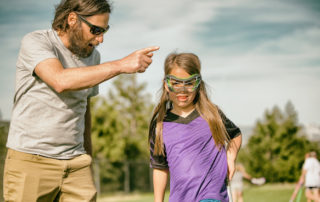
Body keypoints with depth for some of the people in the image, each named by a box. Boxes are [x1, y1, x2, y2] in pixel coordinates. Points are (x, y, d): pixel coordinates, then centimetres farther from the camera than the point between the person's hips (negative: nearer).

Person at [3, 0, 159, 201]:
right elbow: (61, 81, -28)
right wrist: (120, 65, -31)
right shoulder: (35, 42, -9)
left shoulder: (92, 56, 11)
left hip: (76, 163, 5)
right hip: (31, 161, -5)